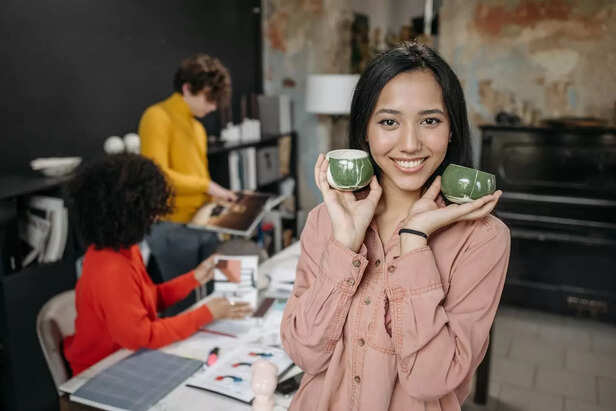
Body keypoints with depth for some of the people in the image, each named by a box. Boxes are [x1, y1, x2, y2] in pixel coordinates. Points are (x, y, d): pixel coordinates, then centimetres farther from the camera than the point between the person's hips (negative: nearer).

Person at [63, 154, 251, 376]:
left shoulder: (123, 248, -2)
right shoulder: (111, 272, -30)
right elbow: (141, 337, -25)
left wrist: (195, 277, 1)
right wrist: (206, 314, -21)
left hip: (127, 355, 8)